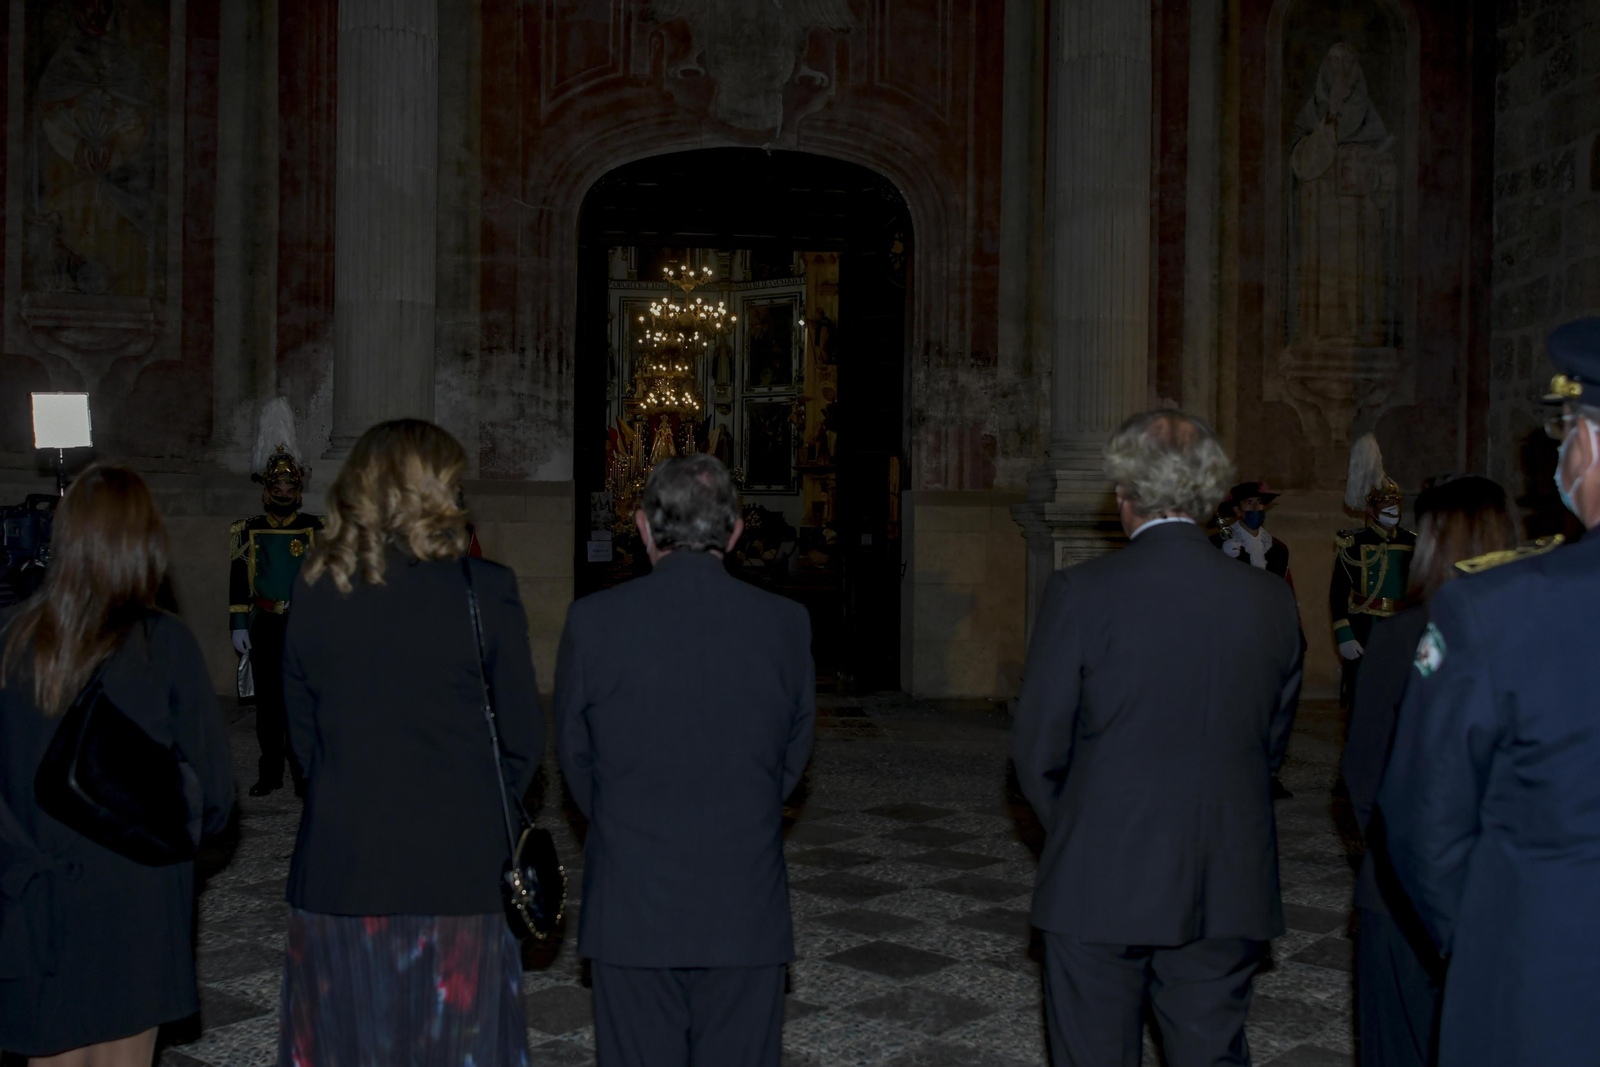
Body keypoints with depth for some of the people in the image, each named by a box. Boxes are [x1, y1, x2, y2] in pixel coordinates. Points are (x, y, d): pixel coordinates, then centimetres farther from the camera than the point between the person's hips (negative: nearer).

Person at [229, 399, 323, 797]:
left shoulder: (316, 529, 3)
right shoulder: (246, 531, 5)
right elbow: (237, 581, 6)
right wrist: (239, 626, 1)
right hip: (264, 627, 1)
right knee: (267, 700, 7)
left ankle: (303, 772, 4)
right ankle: (270, 773, 16)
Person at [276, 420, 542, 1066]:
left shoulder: (315, 593, -2)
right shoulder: (485, 590, -10)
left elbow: (303, 734, 4)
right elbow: (522, 738, -4)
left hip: (339, 874, 2)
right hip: (459, 874, -2)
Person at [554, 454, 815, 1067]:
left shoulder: (594, 620, -8)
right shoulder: (786, 624, -5)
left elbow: (575, 756, 2)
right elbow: (794, 755, 4)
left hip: (632, 908, -1)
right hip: (746, 909, 1)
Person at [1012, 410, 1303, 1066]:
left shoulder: (1080, 592, -11)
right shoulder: (1270, 599, 0)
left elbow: (1037, 750, -6)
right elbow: (1272, 744, 9)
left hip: (1099, 887, -3)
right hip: (1226, 889, 3)